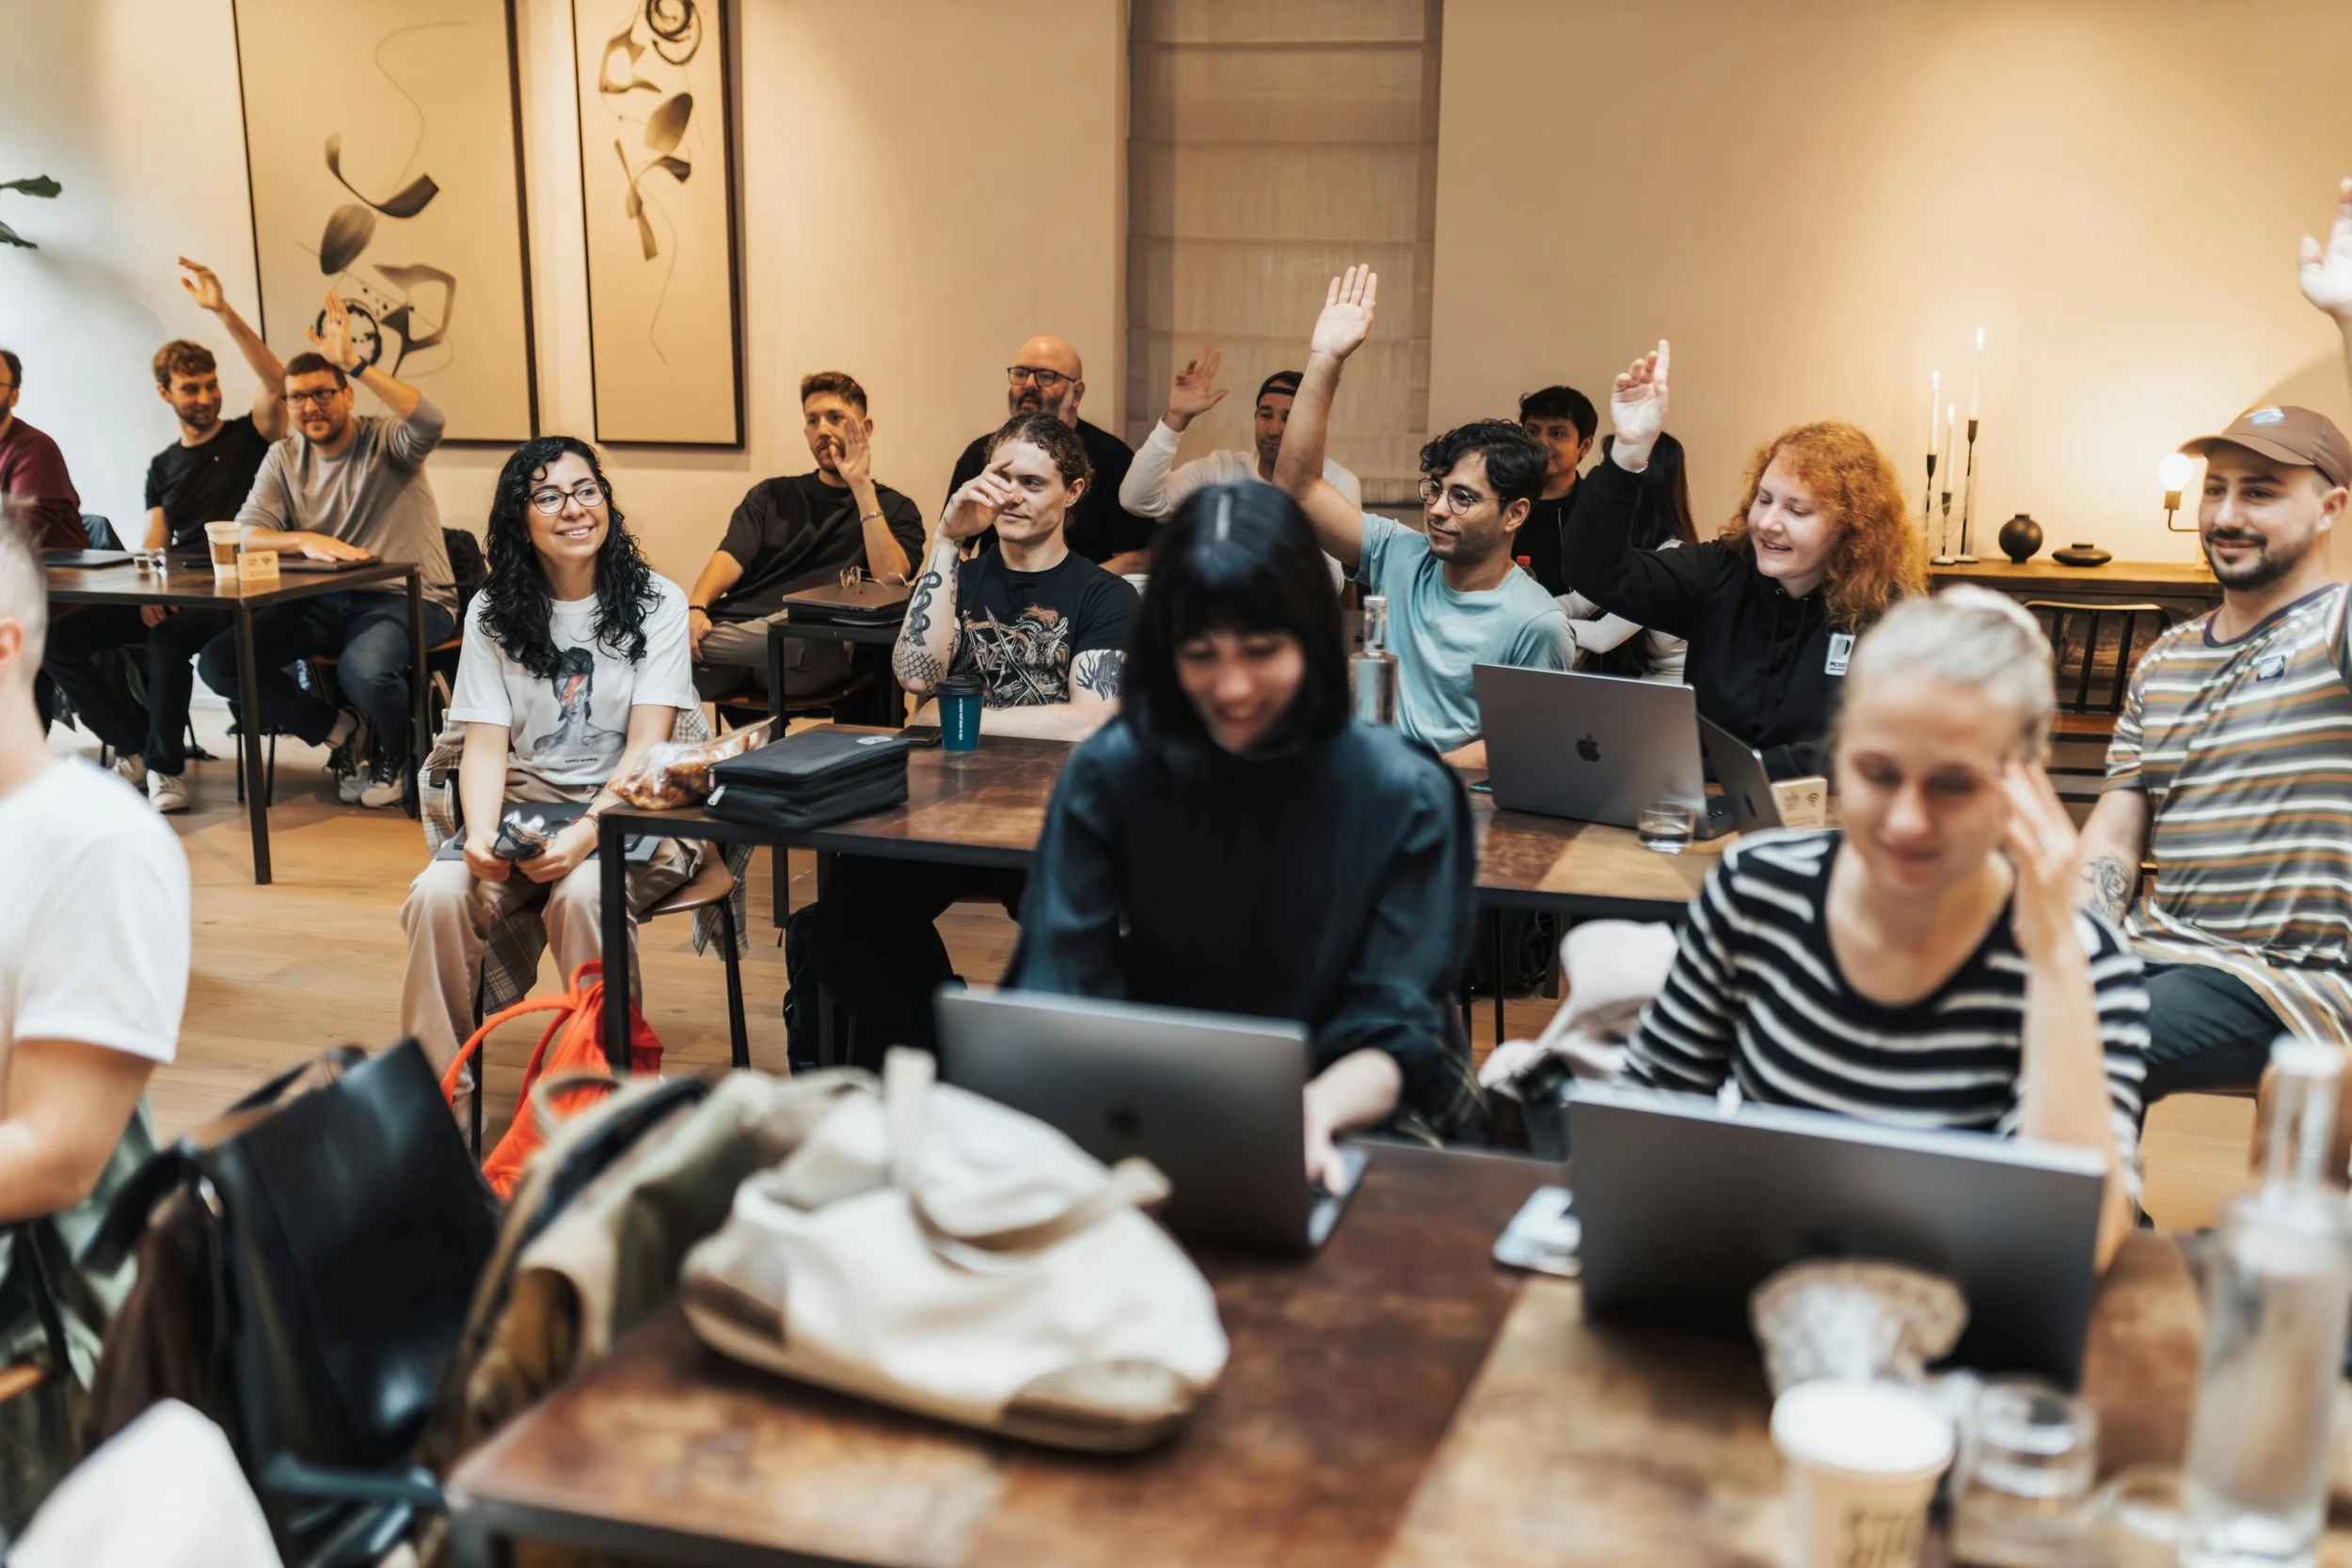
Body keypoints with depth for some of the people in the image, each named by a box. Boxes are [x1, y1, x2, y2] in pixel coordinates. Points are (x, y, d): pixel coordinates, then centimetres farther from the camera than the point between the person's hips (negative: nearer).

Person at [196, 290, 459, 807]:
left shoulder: (385, 441, -5)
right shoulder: (283, 457, 8)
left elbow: (430, 420, -29)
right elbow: (246, 535, -2)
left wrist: (353, 362, -32)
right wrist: (306, 541, -23)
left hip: (408, 598, -5)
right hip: (324, 603, 5)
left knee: (363, 670, -37)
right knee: (218, 662, -13)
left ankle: (398, 754, -1)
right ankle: (345, 732, 3)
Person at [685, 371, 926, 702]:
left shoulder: (896, 509, 17)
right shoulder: (772, 495, 27)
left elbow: (891, 579, -3)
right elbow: (731, 559, 9)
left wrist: (861, 487, -3)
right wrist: (696, 607, -12)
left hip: (817, 649, -2)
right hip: (734, 627, 2)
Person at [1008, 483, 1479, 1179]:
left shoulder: (1404, 797, -9)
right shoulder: (1108, 774, -6)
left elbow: (1395, 1033, -11)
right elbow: (1059, 997, -9)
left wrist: (1320, 1107, -34)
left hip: (1346, 1133, -2)